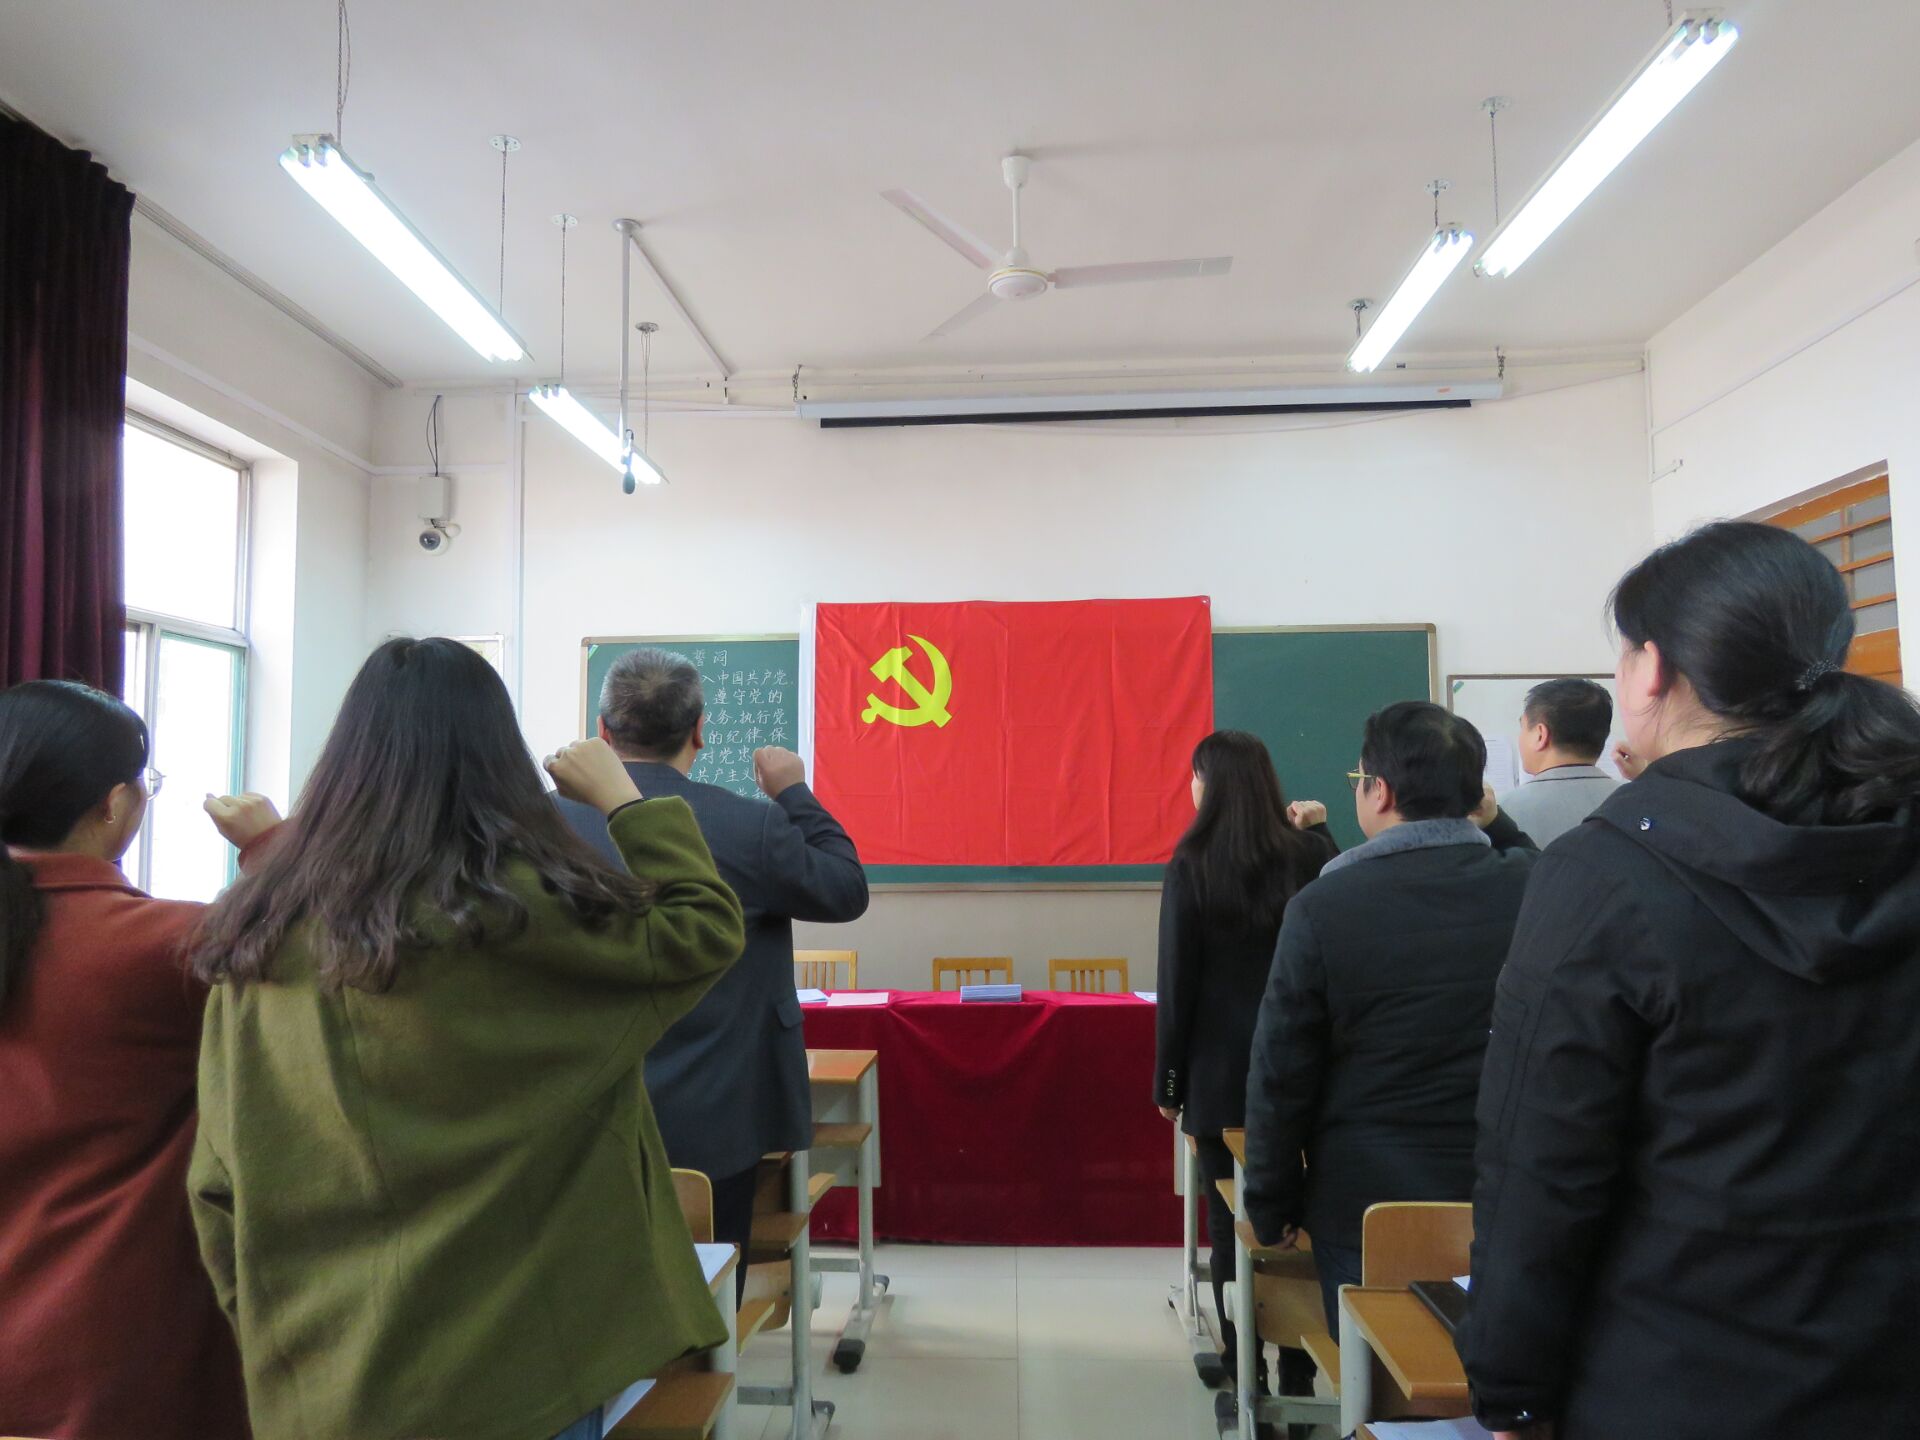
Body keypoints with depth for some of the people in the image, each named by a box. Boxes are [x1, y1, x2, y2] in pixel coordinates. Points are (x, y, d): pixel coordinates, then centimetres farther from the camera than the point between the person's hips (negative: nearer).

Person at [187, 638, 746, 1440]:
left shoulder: (256, 939, -3)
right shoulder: (515, 909, -18)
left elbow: (217, 1185, 3)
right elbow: (705, 930, -6)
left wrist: (271, 1328, 14)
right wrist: (620, 798, 3)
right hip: (502, 1366, -4)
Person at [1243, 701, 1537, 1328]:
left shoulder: (1323, 906, -16)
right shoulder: (1529, 885, -9)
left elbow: (1281, 1073, -10)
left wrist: (1270, 1207, 1)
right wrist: (1493, 822, 13)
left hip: (1364, 1205, -3)